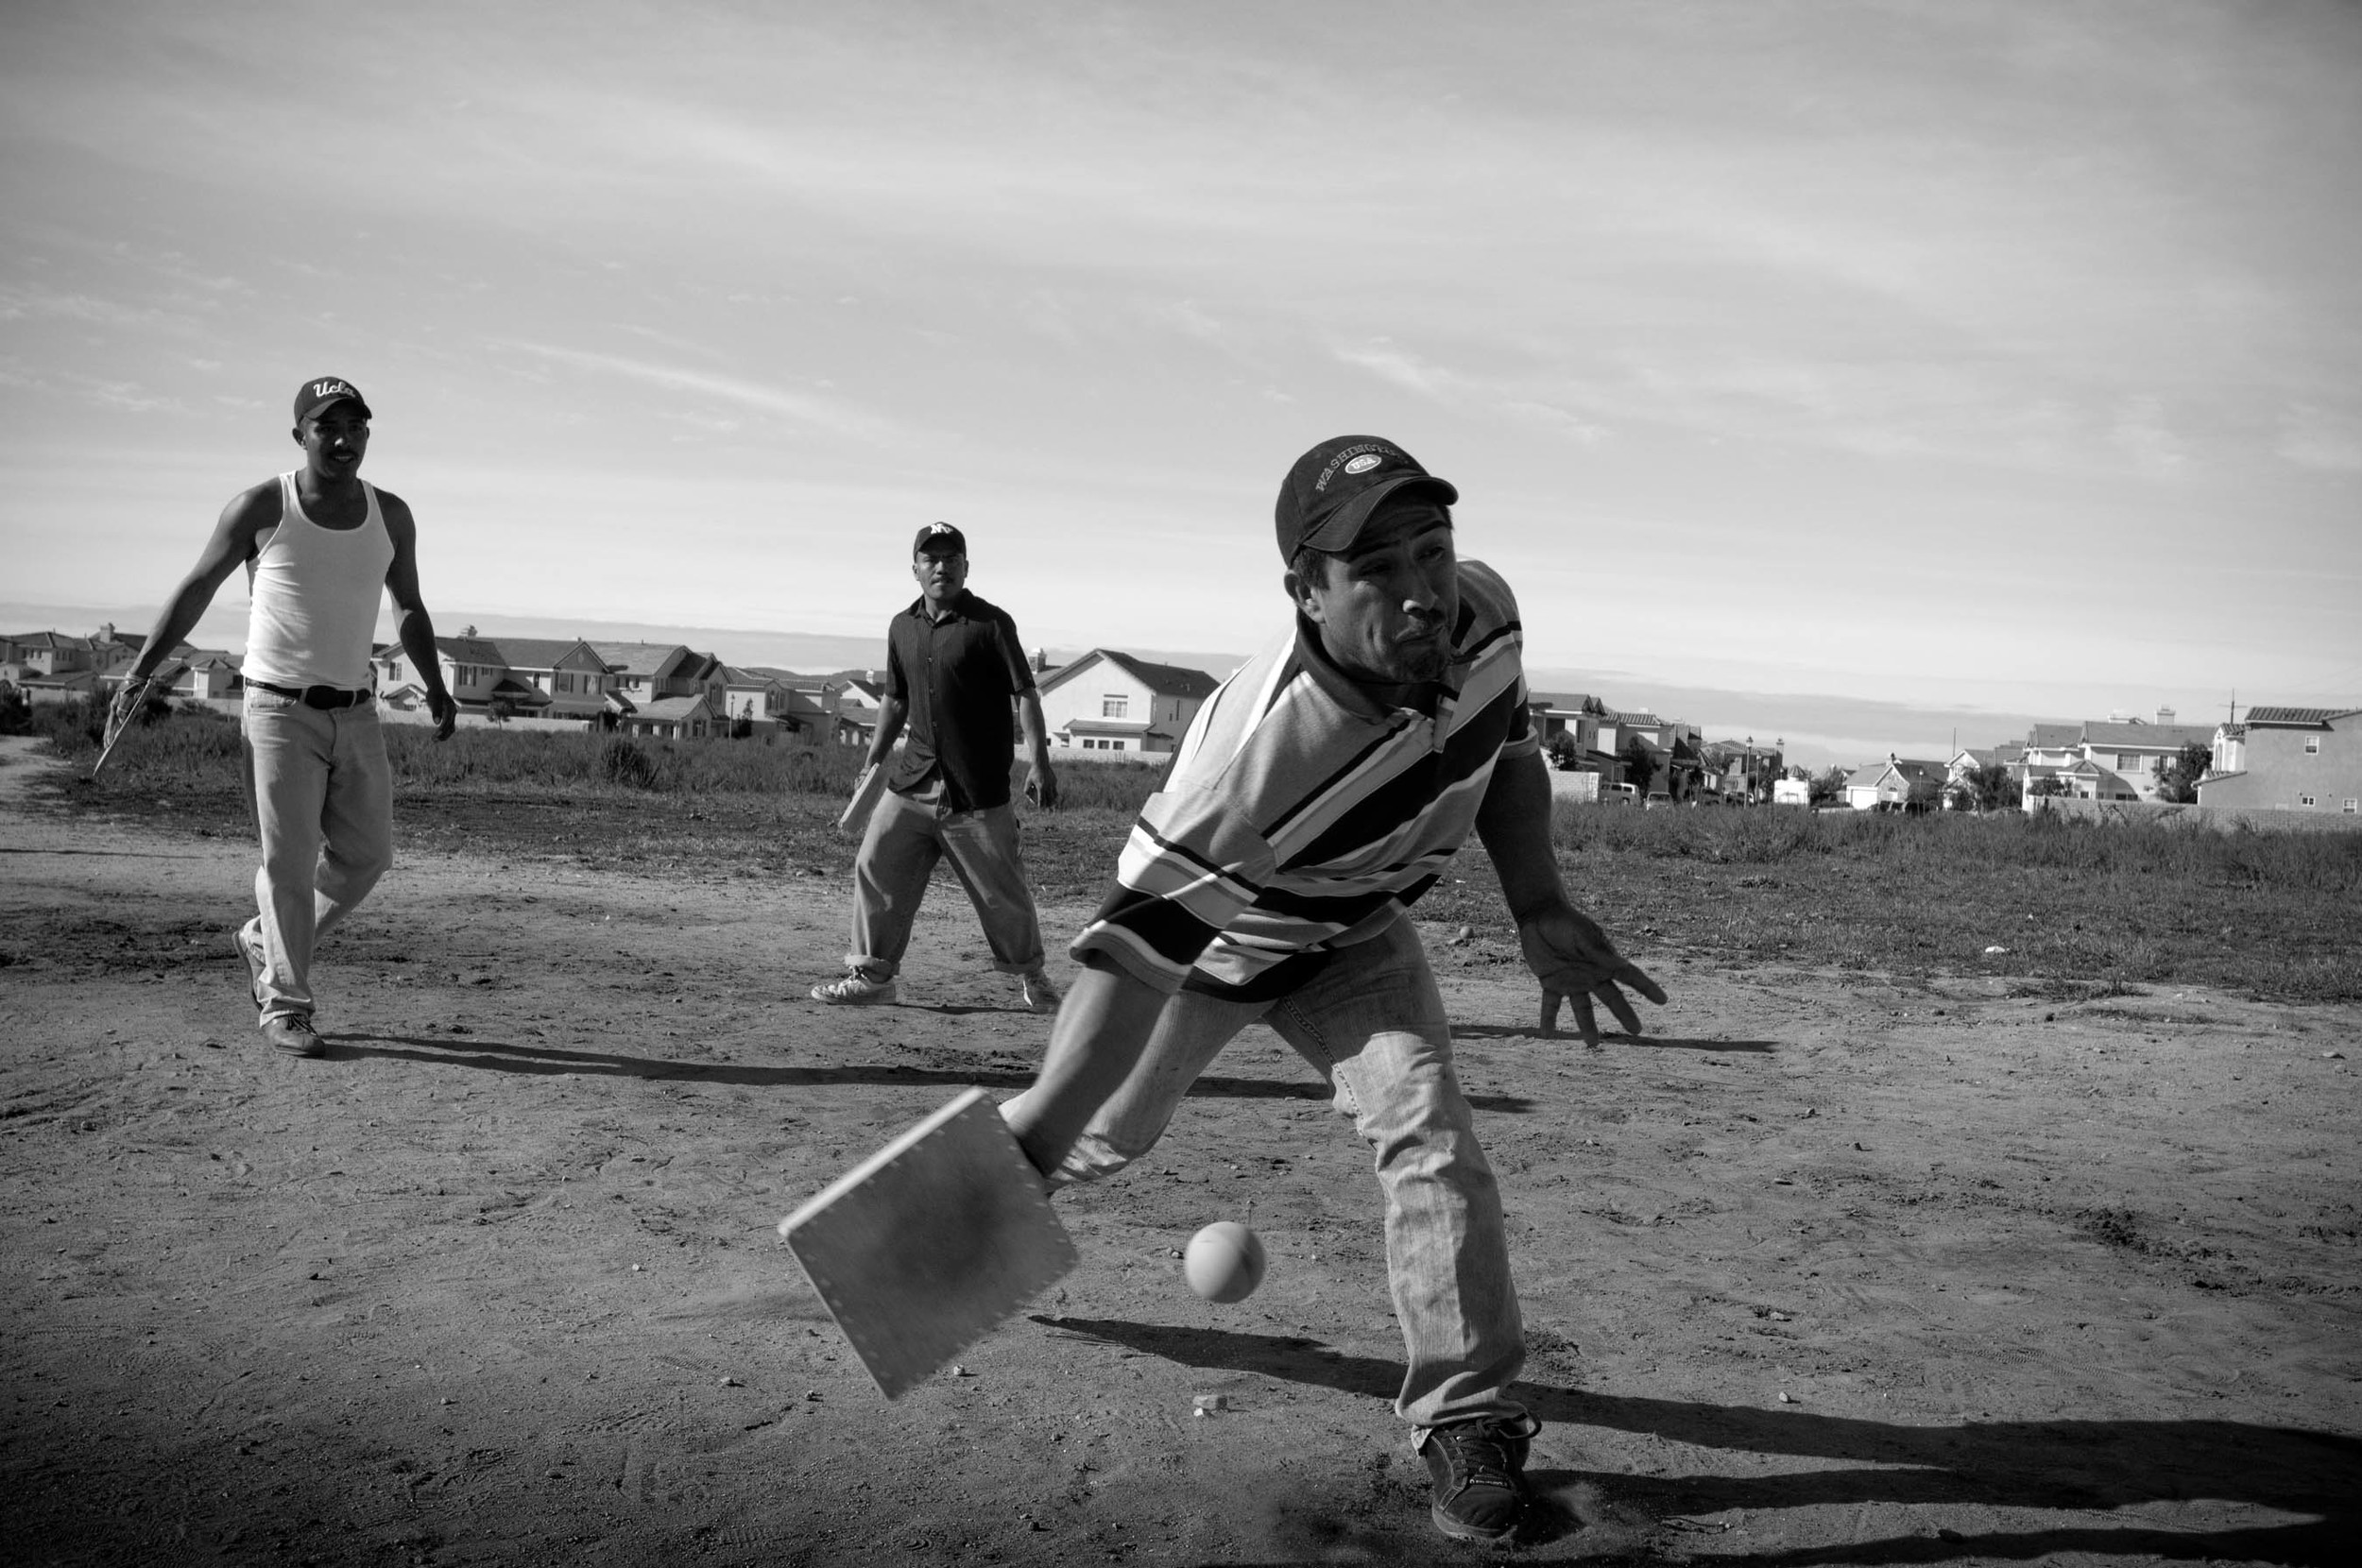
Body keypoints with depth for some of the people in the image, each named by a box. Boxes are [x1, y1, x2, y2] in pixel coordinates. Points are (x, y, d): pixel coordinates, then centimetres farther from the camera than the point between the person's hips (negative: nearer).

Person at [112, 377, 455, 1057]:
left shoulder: (391, 516, 5)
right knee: (288, 860, -4)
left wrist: (435, 690, 9)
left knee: (367, 855, 7)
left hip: (356, 715, 4)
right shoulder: (260, 508, -5)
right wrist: (139, 672, 2)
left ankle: (263, 943, 30)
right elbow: (195, 589, 4)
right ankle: (285, 1005, 8)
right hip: (281, 712, -4)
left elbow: (410, 609, 17)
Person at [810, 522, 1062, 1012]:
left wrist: (1040, 765, -17)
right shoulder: (902, 627, 11)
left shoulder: (991, 623, -6)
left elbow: (1025, 694, -9)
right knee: (875, 866, 2)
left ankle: (1030, 975, 23)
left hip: (979, 790, -5)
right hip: (912, 782, 5)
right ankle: (872, 975, 15)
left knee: (1001, 888, 1)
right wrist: (874, 761, 20)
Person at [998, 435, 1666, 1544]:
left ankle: (1467, 1422, 6)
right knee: (1107, 1136, 14)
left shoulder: (1484, 612, -25)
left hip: (1354, 937, 4)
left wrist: (1538, 910, -12)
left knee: (1433, 1142, -12)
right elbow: (1137, 951, -40)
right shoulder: (1254, 748, -44)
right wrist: (1038, 1135, -46)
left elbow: (1505, 752, -2)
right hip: (1210, 935, -4)